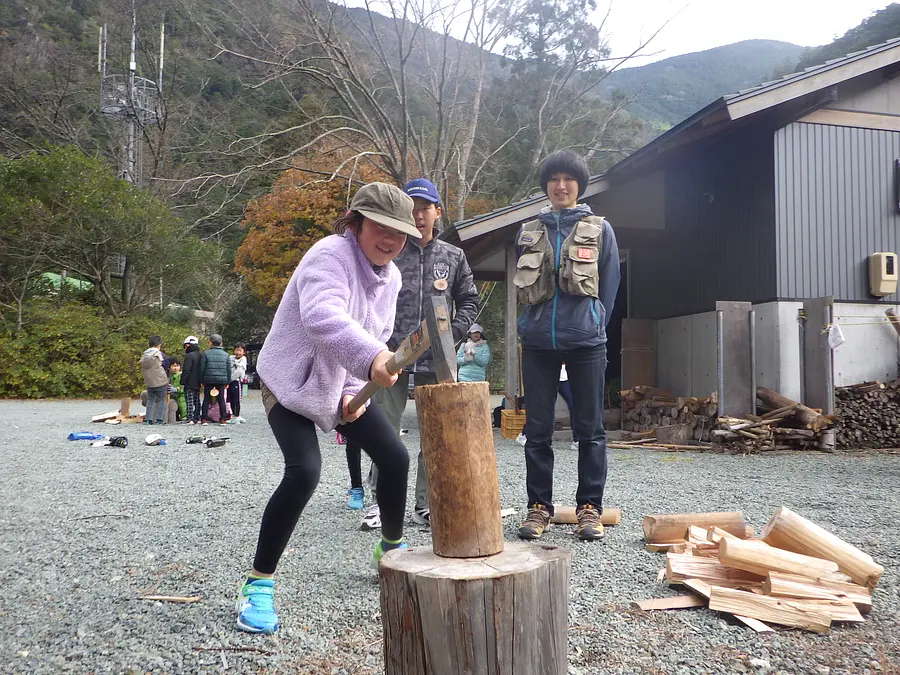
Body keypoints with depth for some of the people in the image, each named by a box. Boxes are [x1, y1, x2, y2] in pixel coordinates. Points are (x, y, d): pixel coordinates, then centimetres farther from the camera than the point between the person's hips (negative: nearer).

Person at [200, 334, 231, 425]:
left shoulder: (206, 353, -2)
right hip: (222, 380, 2)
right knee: (221, 399, 8)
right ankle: (223, 419, 6)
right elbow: (229, 369, 9)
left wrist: (201, 381, 6)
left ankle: (204, 419, 3)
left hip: (208, 380, -2)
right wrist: (227, 382, 15)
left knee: (206, 399, 5)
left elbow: (202, 369, -2)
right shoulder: (225, 354, 8)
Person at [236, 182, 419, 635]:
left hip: (344, 384, 8)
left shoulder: (390, 276, 0)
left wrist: (354, 390, -10)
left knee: (395, 457, 3)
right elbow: (322, 317, -46)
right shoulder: (329, 255, -25)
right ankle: (257, 584, -9)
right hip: (291, 381, -7)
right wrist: (372, 359, -62)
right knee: (304, 472, -25)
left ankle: (391, 547, 30)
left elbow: (377, 338, 6)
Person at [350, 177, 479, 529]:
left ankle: (425, 503, 16)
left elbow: (469, 302, 13)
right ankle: (382, 500, 15)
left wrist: (451, 334, -2)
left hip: (435, 359, 2)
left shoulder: (453, 256, 10)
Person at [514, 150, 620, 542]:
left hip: (585, 342, -2)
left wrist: (595, 325, 5)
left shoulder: (599, 230, 7)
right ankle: (539, 506, 13)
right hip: (538, 343, 2)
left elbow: (609, 285, 8)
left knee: (590, 427, 3)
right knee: (537, 428, 4)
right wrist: (536, 320, 12)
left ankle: (589, 507, 12)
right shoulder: (529, 232, 13)